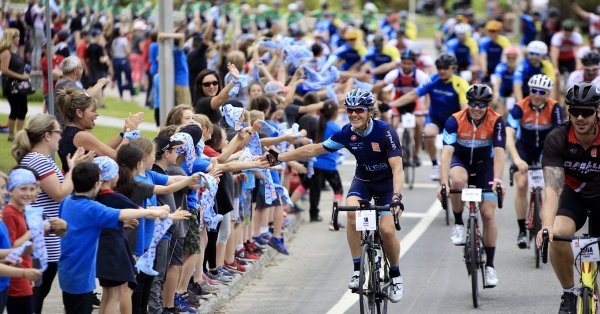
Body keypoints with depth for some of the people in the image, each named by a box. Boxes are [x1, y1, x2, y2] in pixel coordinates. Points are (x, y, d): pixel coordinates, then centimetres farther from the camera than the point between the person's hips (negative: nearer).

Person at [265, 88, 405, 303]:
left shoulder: (385, 132, -26)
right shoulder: (347, 133, -15)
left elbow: (397, 168, -33)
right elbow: (314, 149, -5)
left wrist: (397, 197, -48)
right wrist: (278, 158, -7)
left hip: (387, 182, -3)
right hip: (363, 180, 3)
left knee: (386, 229, -19)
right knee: (352, 210, -29)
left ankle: (395, 275, 8)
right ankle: (358, 269, -20)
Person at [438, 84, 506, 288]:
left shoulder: (496, 121, -23)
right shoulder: (455, 121, -24)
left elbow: (499, 153, -31)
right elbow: (447, 152, -32)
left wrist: (497, 179, -48)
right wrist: (444, 183, -45)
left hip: (485, 165, 1)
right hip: (461, 161, -1)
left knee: (488, 214, -8)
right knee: (457, 180, -38)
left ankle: (490, 265, 3)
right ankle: (458, 224, -14)